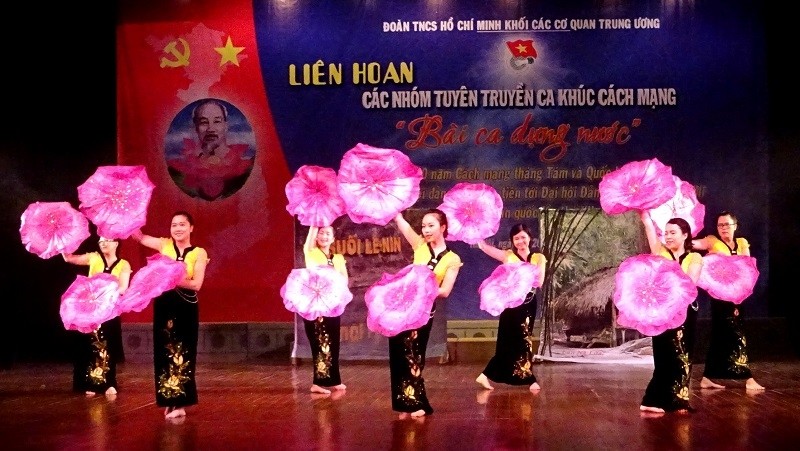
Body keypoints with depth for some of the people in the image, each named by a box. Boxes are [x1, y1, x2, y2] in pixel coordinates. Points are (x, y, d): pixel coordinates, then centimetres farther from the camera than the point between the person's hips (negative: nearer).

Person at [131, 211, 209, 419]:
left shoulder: (199, 253, -3)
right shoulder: (164, 245, 4)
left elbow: (196, 284, -14)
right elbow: (139, 236, 1)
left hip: (187, 308, -2)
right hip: (164, 305, 2)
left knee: (183, 354, 3)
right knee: (164, 353, 6)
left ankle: (180, 401, 11)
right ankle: (170, 401, 17)